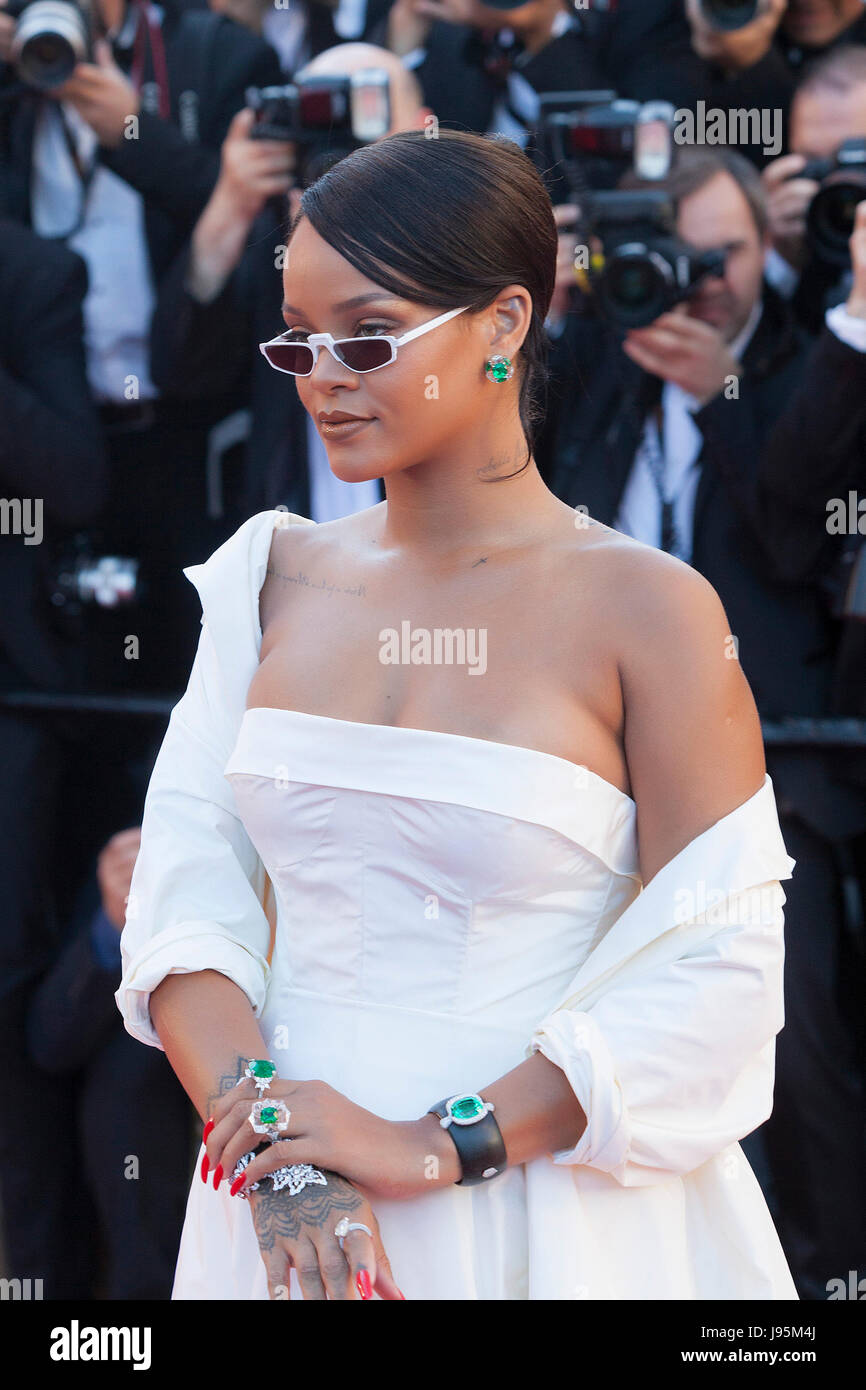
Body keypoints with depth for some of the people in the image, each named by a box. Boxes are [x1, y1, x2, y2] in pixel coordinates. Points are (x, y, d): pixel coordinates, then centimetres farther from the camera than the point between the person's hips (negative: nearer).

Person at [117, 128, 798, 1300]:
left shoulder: (646, 610, -9)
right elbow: (186, 886, -1)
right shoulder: (276, 578, 4)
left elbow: (717, 970, -12)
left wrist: (436, 1147, -17)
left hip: (550, 1230, -3)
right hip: (283, 1220, 4)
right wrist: (277, 1164, -16)